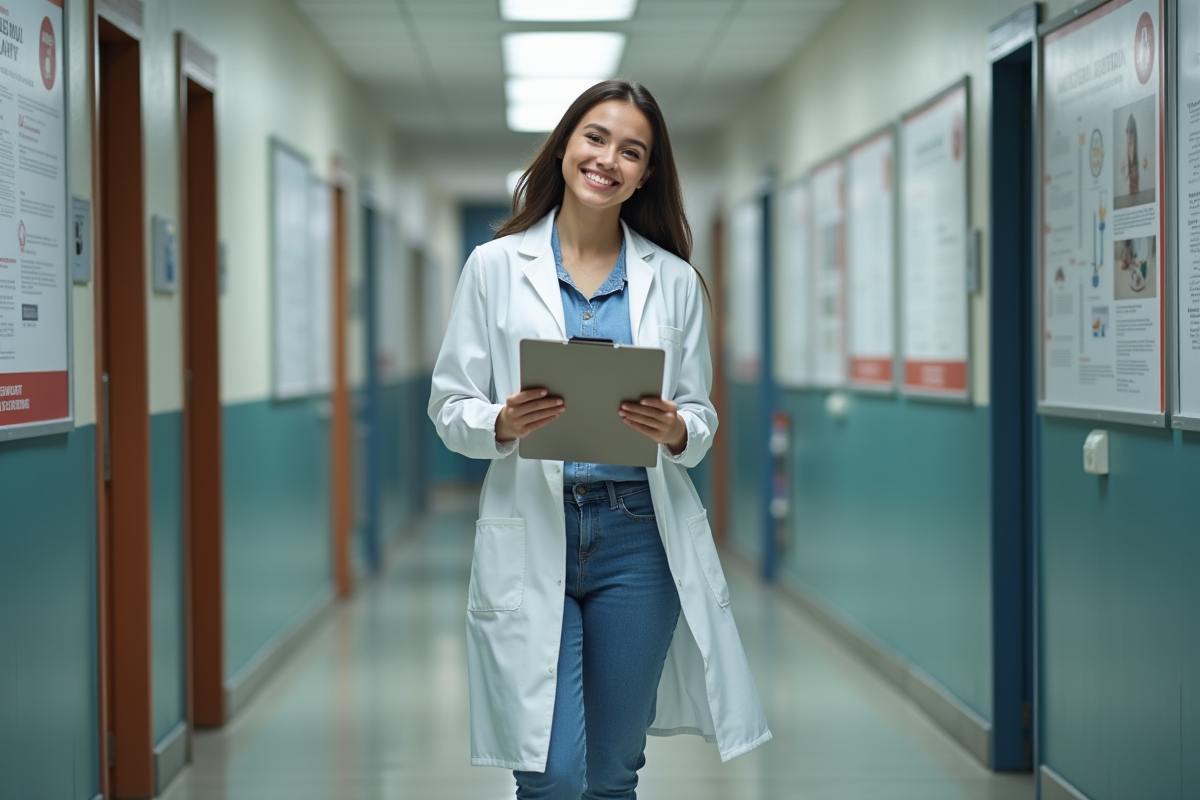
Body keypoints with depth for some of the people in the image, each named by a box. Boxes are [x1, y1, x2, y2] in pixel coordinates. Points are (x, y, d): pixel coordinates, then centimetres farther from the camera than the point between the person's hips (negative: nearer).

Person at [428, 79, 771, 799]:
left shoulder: (674, 280, 9)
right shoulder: (495, 266, 4)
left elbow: (701, 416, 10)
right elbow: (449, 406, 4)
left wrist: (675, 430, -13)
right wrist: (503, 425, -17)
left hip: (638, 534, 2)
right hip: (531, 533, -2)